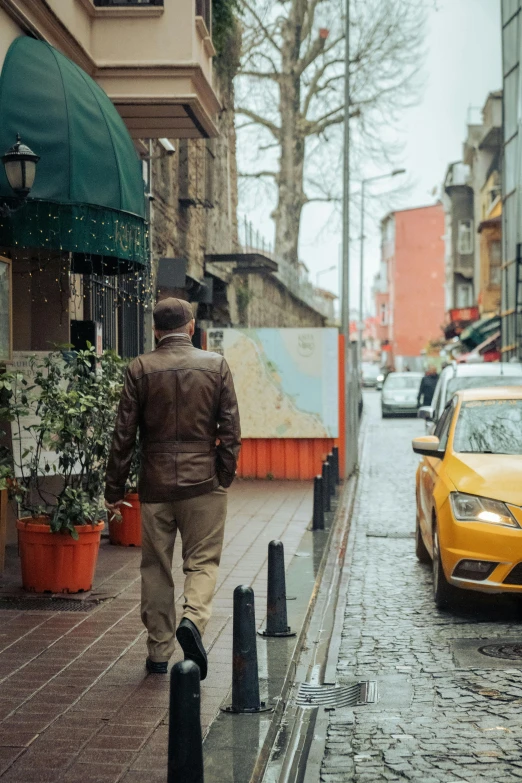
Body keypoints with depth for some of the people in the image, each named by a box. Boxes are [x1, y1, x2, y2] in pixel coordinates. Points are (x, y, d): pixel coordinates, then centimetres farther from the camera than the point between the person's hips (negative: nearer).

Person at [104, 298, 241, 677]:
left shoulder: (140, 369, -2)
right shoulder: (216, 365, -1)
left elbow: (124, 433, -1)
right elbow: (230, 428, -2)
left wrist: (115, 489, 5)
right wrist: (225, 475, 6)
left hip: (156, 482, 1)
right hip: (203, 480, -1)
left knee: (156, 567, 10)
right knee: (202, 559, 8)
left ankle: (159, 652, 14)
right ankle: (193, 618, -19)